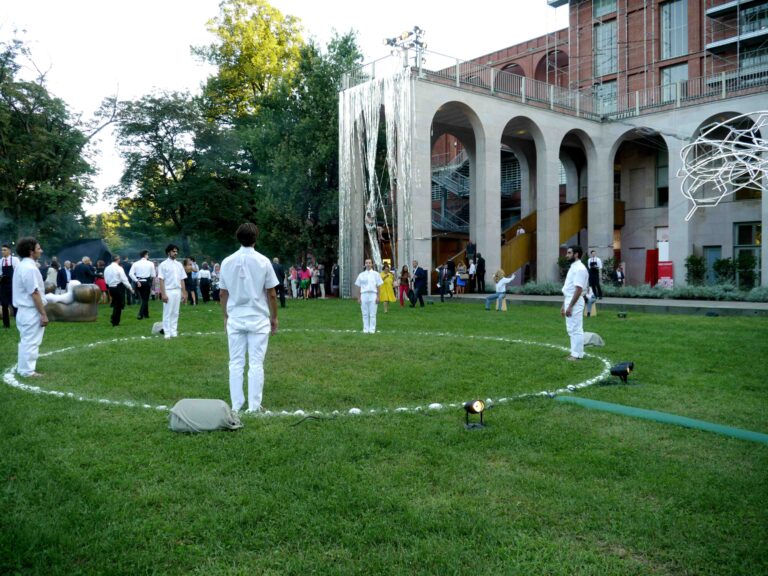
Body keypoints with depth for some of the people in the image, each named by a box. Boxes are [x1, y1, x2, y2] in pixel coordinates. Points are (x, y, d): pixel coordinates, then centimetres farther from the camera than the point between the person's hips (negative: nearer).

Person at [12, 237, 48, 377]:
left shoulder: (22, 265, 11)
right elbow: (34, 293, -21)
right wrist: (43, 314, -18)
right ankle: (27, 370, 5)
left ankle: (23, 367, 28)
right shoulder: (29, 268, -20)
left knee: (26, 340, 19)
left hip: (24, 310, 10)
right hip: (31, 311, -10)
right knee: (30, 341, -2)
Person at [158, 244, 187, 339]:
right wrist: (163, 294, -14)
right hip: (168, 291, -5)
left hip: (177, 291, 5)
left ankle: (174, 331, 13)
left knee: (175, 313, 7)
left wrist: (184, 293, 8)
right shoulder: (163, 265, -4)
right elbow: (161, 280, -8)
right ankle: (167, 332, 2)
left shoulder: (179, 265, 11)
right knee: (167, 313, -2)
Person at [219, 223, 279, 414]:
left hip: (235, 319, 2)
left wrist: (225, 316, 18)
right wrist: (274, 317, 7)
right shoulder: (263, 261, -6)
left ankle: (236, 405, 12)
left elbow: (223, 293, 7)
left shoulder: (227, 262, 2)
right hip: (258, 319, -2)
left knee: (236, 363, 9)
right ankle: (254, 406, 5)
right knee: (256, 364, 2)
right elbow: (271, 294, -4)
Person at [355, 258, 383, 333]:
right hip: (364, 294, 2)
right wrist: (359, 298, 6)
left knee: (372, 314, -2)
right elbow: (359, 287, 11)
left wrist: (378, 297, -2)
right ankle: (366, 329, 10)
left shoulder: (375, 274, 6)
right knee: (365, 314, 4)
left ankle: (372, 329, 3)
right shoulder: (361, 275, 11)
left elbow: (378, 286, 5)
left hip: (373, 294, -2)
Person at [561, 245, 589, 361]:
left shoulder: (580, 269, -16)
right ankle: (575, 353, 20)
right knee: (572, 329, 14)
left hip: (575, 303, -10)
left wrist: (570, 306, -22)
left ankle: (577, 355, 1)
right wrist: (563, 305, 20)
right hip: (569, 301, 10)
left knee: (576, 330, -4)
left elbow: (578, 290, -21)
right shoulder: (572, 267, 15)